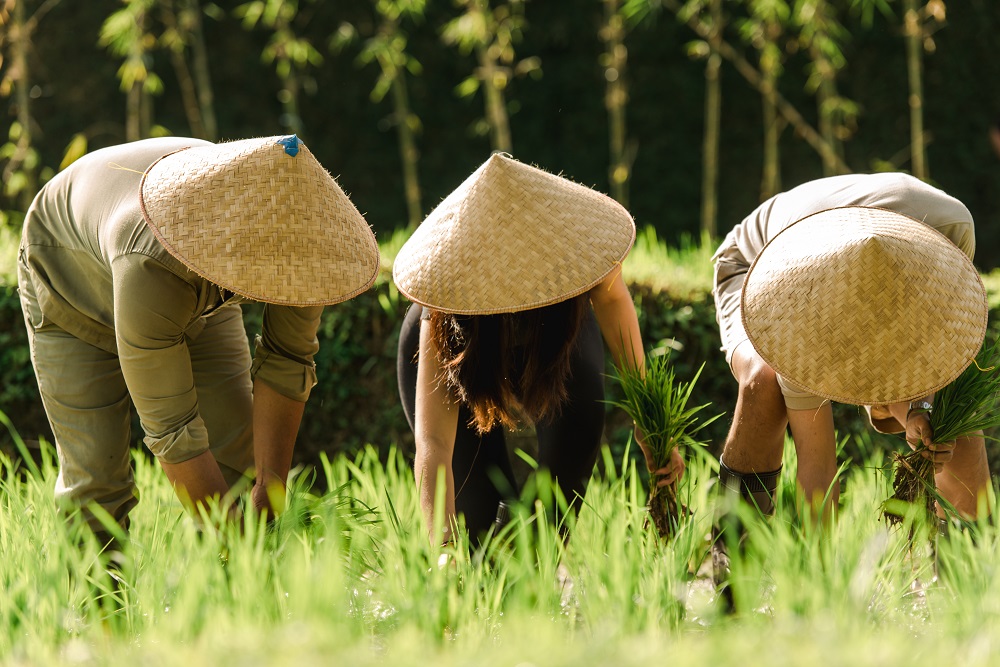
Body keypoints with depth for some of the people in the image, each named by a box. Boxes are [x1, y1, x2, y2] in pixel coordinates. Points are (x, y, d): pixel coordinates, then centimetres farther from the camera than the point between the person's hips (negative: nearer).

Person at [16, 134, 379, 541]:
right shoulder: (151, 269, -47)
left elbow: (287, 361, -16)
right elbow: (170, 430, -39)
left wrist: (270, 484, -22)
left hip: (202, 298, 4)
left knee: (239, 464, -8)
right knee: (95, 480, -13)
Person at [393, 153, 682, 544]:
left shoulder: (583, 240, -38)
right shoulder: (440, 323, -44)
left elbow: (611, 297, -13)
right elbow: (433, 443, -50)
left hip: (557, 328, 2)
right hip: (463, 346, -2)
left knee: (580, 409, -30)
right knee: (475, 516, -13)